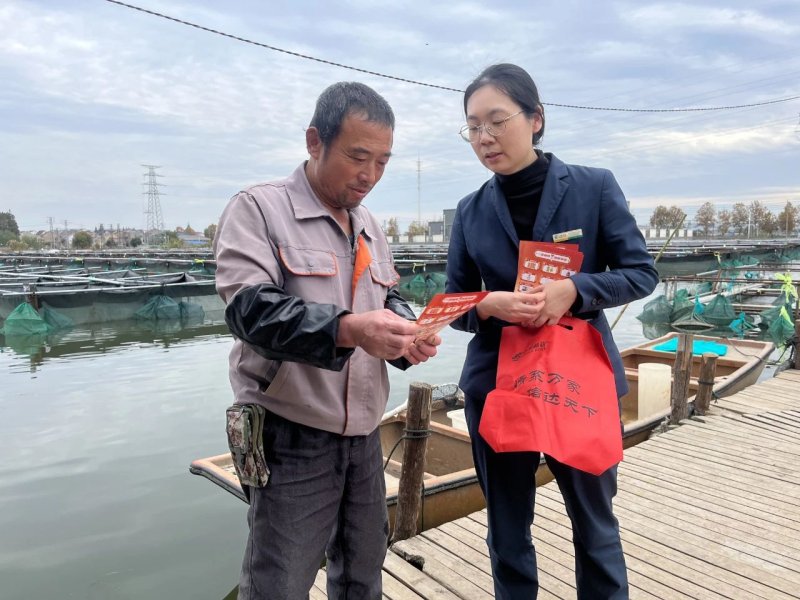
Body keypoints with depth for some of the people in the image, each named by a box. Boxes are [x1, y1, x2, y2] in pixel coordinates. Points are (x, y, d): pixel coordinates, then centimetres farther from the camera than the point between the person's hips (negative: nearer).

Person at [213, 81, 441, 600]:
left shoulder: (369, 227, 11)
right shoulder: (258, 209, -10)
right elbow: (251, 309, -22)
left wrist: (407, 334, -7)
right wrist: (347, 329, -36)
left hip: (363, 435, 7)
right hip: (291, 437, -6)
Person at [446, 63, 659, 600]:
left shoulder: (595, 186, -3)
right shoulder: (471, 211, 2)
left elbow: (641, 272, -2)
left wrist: (572, 289, -20)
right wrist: (489, 305, -19)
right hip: (496, 384, 2)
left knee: (595, 524, 15)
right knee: (507, 530, 15)